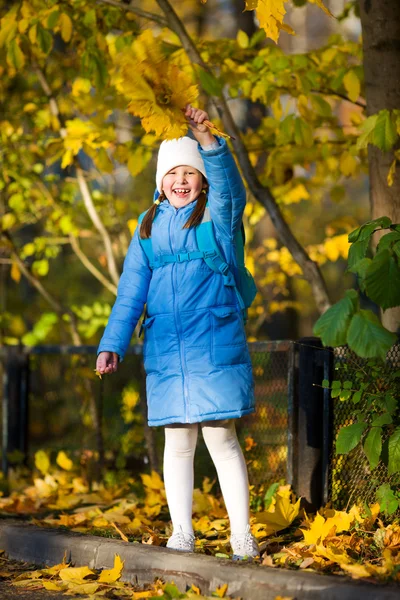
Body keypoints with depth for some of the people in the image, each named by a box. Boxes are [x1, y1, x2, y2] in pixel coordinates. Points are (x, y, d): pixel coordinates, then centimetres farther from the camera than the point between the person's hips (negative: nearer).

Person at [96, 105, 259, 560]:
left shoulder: (219, 214, 1)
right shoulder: (150, 226, 11)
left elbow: (227, 181, -22)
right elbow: (131, 289, 10)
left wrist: (205, 138, -38)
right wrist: (112, 344, 2)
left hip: (215, 345, -3)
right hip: (166, 350, 3)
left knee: (221, 437, -4)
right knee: (177, 441, 7)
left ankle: (242, 535, 3)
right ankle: (181, 534, 15)